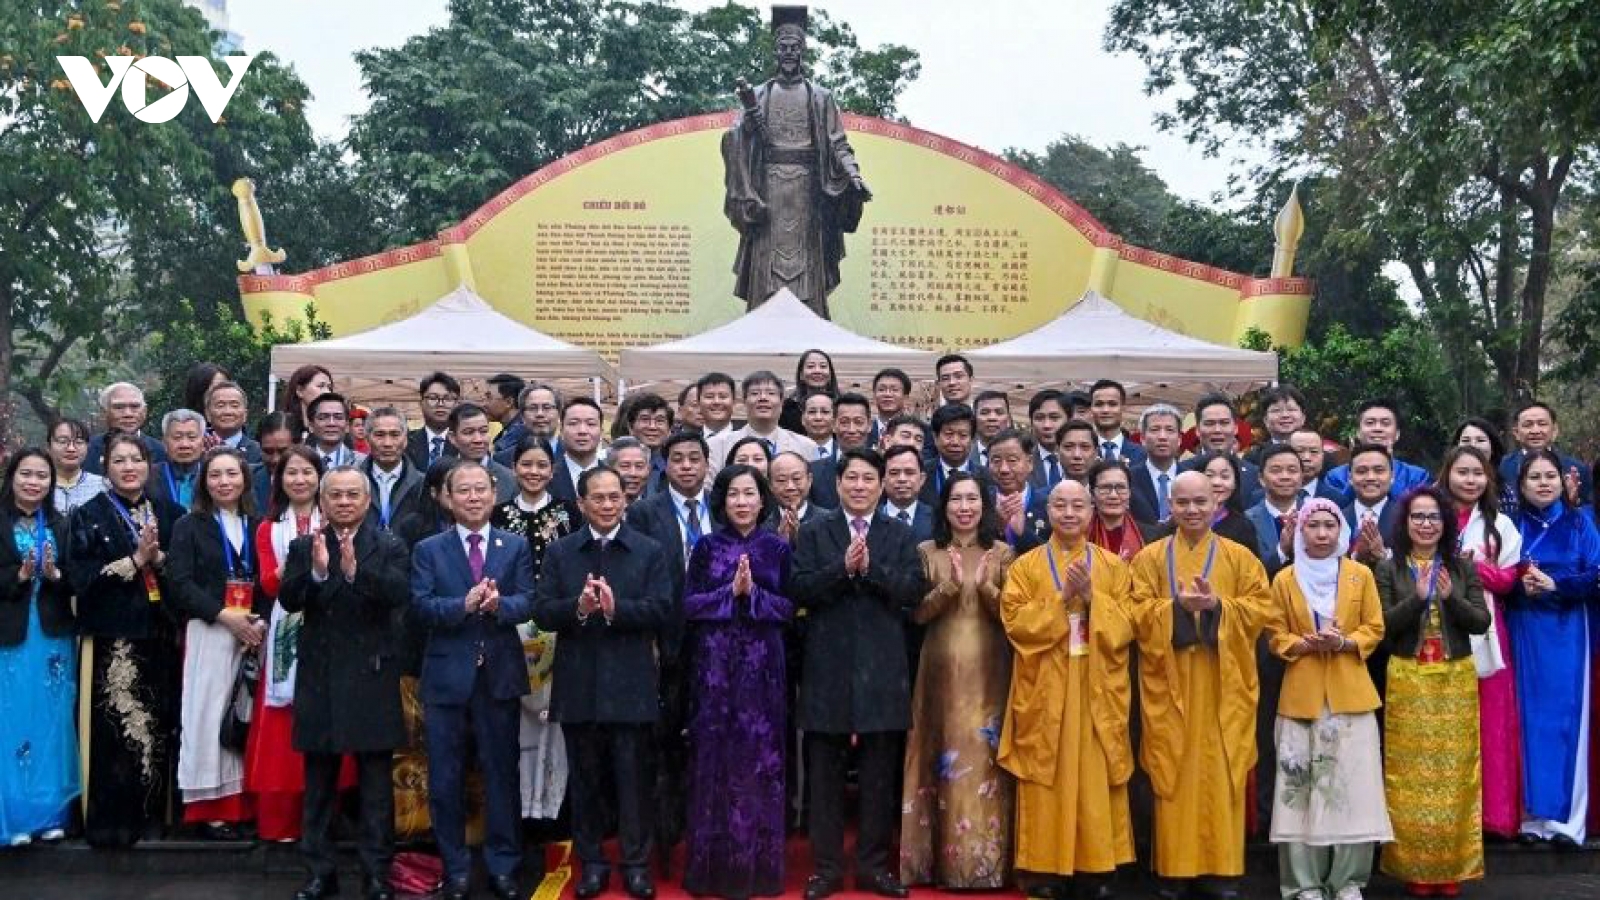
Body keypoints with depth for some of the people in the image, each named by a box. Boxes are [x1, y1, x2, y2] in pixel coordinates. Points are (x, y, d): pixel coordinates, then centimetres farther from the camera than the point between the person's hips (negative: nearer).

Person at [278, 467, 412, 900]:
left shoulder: (390, 547, 0)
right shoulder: (303, 546, 5)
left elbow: (401, 594, -17)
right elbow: (288, 600, -8)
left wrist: (356, 570, -31)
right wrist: (317, 570, -26)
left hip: (372, 677, -2)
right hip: (319, 677, 2)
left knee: (376, 784, 4)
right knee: (319, 783, 10)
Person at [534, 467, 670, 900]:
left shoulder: (649, 551, 3)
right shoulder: (559, 552, 7)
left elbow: (660, 609, -7)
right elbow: (542, 612, -1)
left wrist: (615, 608, -22)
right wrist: (578, 607, -20)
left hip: (630, 683, -1)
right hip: (578, 683, 2)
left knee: (633, 777, 4)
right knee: (585, 778, 10)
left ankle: (636, 863, 14)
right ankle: (592, 861, 22)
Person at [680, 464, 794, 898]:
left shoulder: (778, 548, 5)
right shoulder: (706, 546, 4)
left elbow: (788, 607, 1)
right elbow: (689, 605, -2)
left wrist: (753, 593, -14)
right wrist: (730, 591, -13)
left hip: (761, 666, 0)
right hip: (714, 664, 0)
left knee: (760, 758, 1)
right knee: (714, 758, 2)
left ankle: (758, 864, 11)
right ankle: (713, 864, 11)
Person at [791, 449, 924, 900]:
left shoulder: (900, 535, 8)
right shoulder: (814, 533, 6)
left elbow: (913, 590, -4)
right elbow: (799, 589, -6)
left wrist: (870, 567, -16)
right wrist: (842, 567, -17)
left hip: (881, 667, 1)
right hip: (828, 665, -1)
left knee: (880, 773, 6)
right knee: (824, 772, 5)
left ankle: (874, 864, 17)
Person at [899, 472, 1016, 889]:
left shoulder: (1002, 552, 5)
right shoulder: (927, 551, 5)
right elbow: (917, 613, -3)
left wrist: (985, 587, -17)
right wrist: (950, 585, -17)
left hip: (988, 672, 0)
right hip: (941, 671, 0)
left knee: (984, 760, -1)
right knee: (945, 759, 1)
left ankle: (985, 860, 7)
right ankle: (942, 859, 9)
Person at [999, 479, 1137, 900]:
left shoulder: (1113, 565, 8)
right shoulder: (1026, 565, 5)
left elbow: (1126, 625, 0)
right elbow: (1015, 620, -7)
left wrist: (1091, 597, -14)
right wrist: (1063, 597, -15)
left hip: (1096, 691, 1)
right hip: (1044, 692, -1)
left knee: (1095, 779, 1)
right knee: (1047, 781, -1)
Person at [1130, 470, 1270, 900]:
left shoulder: (1240, 557, 8)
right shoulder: (1150, 557, 7)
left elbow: (1259, 608, 0)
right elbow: (1138, 612, -1)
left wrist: (1216, 605, -16)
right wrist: (1177, 606, -17)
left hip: (1223, 684, 0)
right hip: (1169, 683, 0)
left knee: (1221, 772, 1)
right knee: (1173, 772, 1)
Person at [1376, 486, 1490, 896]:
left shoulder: (1463, 568, 5)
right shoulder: (1388, 570, -1)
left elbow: (1482, 622, -1)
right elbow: (1383, 626, -9)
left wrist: (1450, 598, -17)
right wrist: (1418, 597, -20)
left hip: (1456, 680, 2)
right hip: (1408, 681, -1)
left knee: (1454, 771, 5)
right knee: (1411, 773, 2)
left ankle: (1452, 866, 15)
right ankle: (1415, 867, 10)